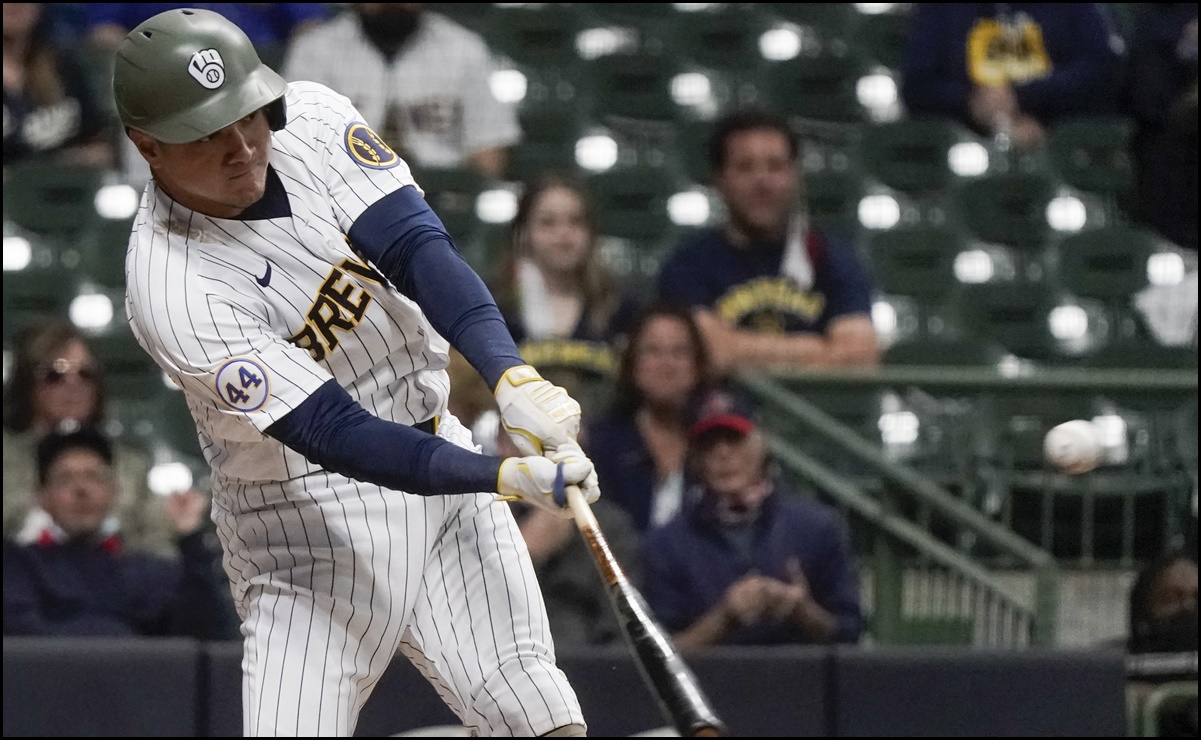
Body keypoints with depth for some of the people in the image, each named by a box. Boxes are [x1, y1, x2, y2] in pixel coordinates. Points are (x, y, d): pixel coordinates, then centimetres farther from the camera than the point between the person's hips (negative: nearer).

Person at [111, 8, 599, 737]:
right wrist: (511, 476, -36)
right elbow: (337, 435, -27)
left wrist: (512, 377, -36)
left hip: (437, 451, 5)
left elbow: (420, 250, -18)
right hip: (305, 517, -5)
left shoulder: (312, 120, -8)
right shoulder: (172, 286, -24)